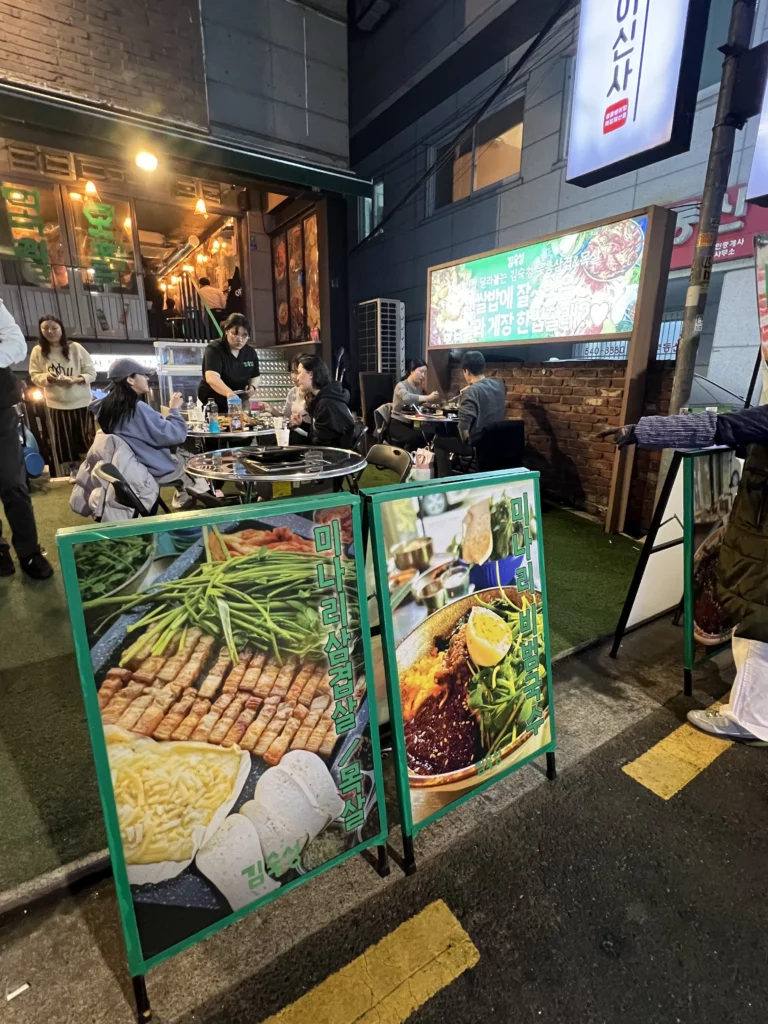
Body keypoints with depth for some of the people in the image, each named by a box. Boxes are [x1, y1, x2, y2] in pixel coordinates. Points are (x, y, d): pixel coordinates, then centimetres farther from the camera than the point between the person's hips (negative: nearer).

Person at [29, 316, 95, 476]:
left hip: (81, 402, -1)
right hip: (57, 404, 1)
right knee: (64, 442, 8)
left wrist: (74, 380, -21)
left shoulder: (75, 348, -6)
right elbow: (35, 376, 4)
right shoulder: (38, 351, -1)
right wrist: (47, 377, -18)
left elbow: (91, 373, -5)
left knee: (85, 439, 7)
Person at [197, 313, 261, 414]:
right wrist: (229, 393, -51)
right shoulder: (214, 350, -17)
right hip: (213, 406, -5)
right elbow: (212, 378, -33)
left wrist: (252, 386, -9)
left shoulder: (250, 352, 0)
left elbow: (255, 376, 14)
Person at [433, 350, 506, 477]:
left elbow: (464, 425, -32)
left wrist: (465, 439, -11)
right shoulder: (500, 384, 2)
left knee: (439, 442, 15)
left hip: (477, 444, -8)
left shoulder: (470, 392, -21)